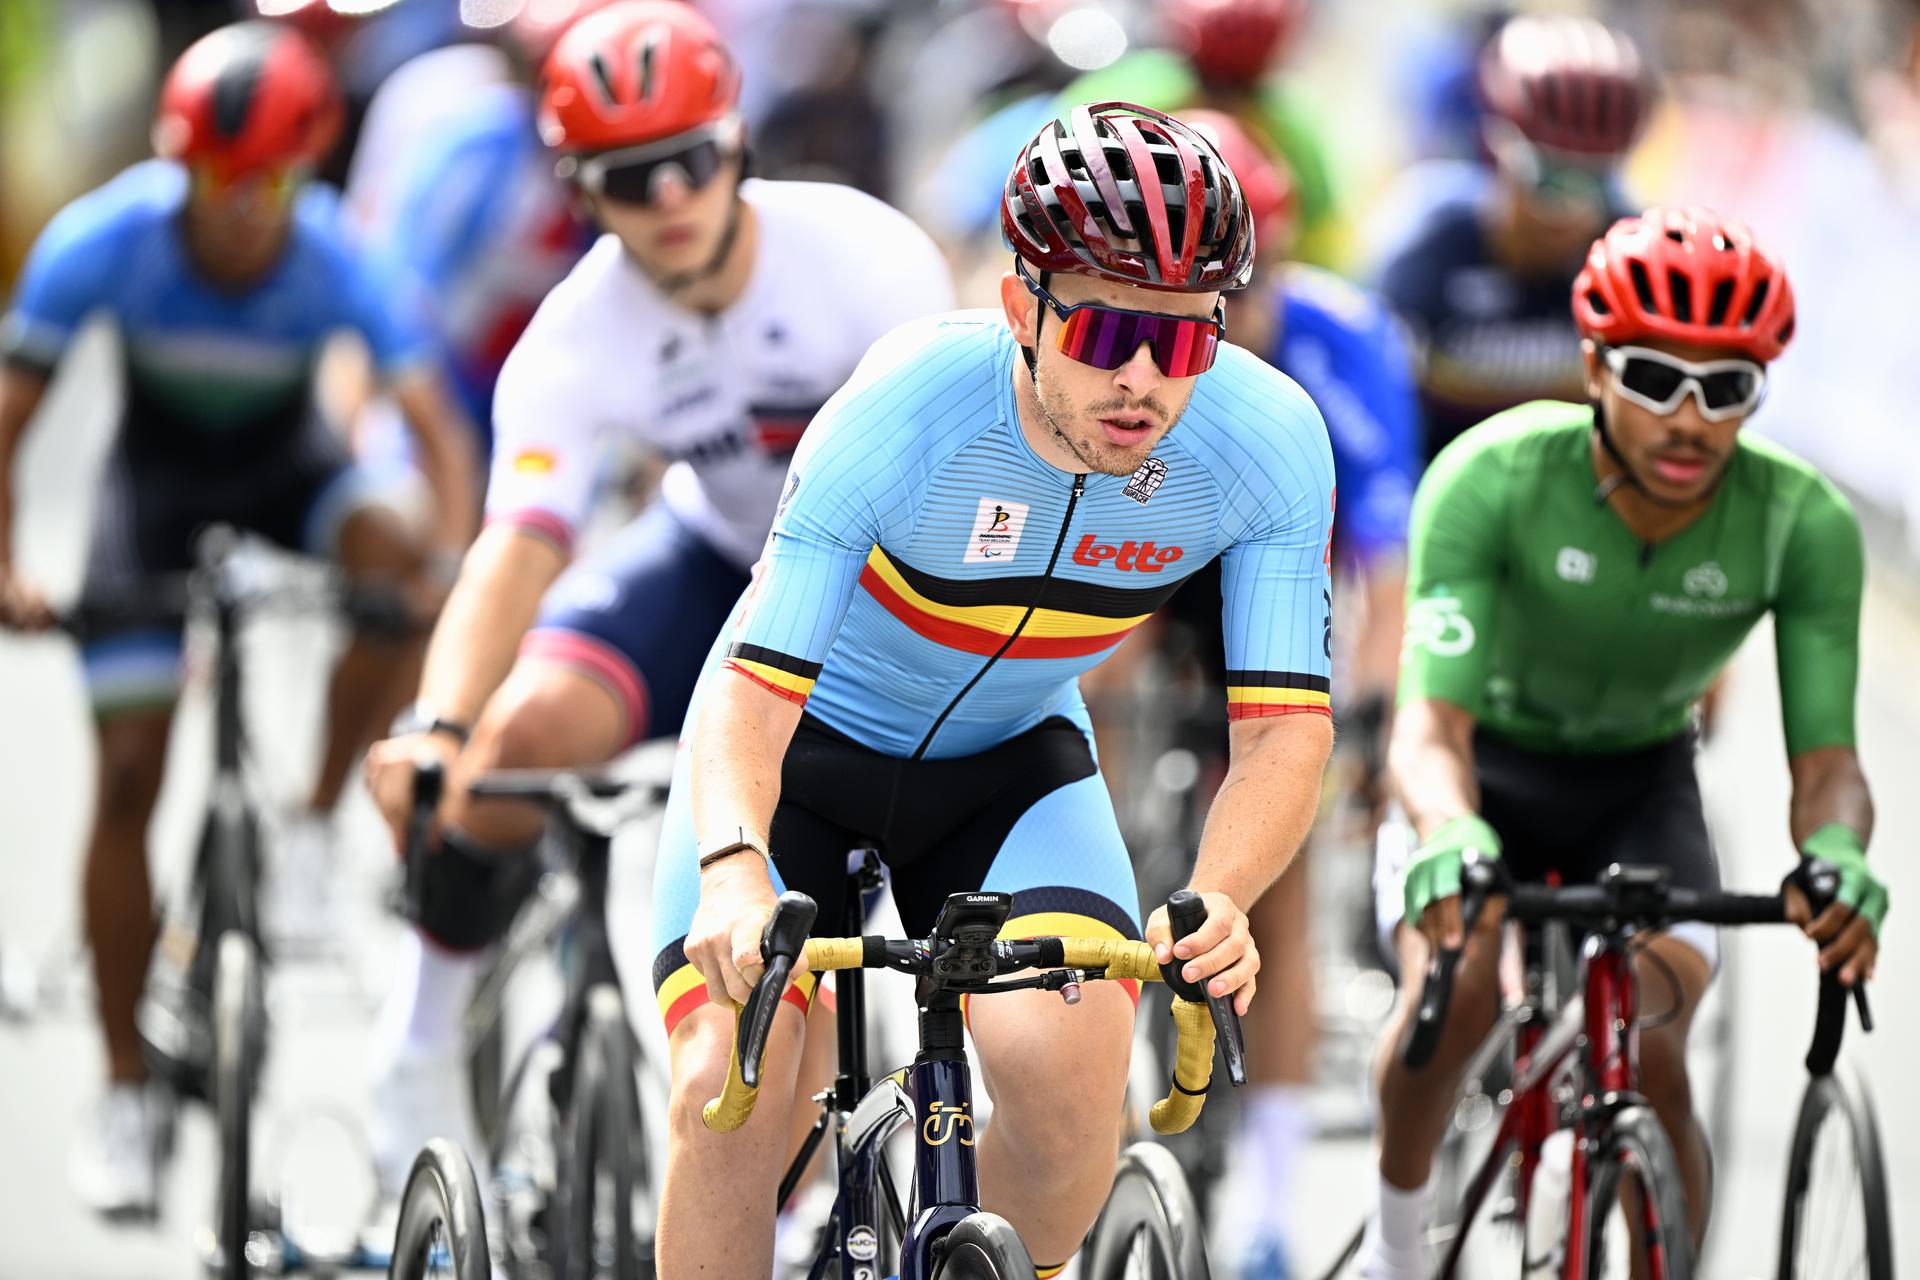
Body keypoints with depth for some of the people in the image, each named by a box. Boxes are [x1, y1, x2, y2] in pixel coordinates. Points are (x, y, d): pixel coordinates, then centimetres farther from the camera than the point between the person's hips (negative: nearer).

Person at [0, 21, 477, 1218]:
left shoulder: (334, 260, -28)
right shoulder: (104, 243, -28)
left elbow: (440, 427, -31)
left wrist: (456, 561, -47)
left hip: (289, 469, 0)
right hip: (156, 485, 0)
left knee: (394, 557, -33)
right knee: (129, 773, -8)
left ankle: (313, 835, -13)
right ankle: (129, 1094, 2)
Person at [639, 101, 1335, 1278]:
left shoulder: (1270, 443, -27)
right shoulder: (908, 409, -34)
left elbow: (1285, 727, -26)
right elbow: (753, 692, -36)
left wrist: (1217, 901, -47)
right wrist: (733, 873, -57)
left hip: (1009, 762, 2)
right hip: (805, 747, -2)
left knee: (1069, 1061, -25)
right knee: (728, 1092, -22)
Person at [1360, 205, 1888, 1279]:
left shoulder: (1807, 524, -24)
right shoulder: (1495, 480, -30)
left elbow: (1826, 755, -25)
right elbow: (1432, 719, -36)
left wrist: (1837, 850, -50)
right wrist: (1450, 832, -60)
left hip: (1644, 787, 1)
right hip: (1490, 770, -1)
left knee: (1649, 1053, -24)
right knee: (1454, 986, -30)